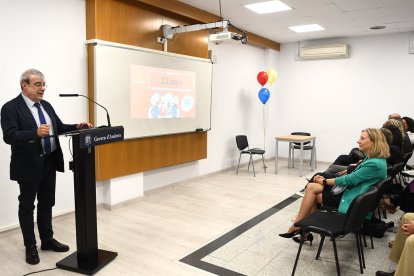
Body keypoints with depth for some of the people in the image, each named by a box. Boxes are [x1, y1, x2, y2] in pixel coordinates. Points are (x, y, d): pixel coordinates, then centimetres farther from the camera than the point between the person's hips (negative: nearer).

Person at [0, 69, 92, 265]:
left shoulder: (46, 106, 8)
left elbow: (59, 128, 9)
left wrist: (77, 127, -9)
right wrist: (35, 133, -37)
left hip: (49, 163, 7)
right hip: (28, 165, -6)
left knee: (47, 203, 17)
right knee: (27, 206, 10)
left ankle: (47, 240, 31)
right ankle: (30, 246, 23)